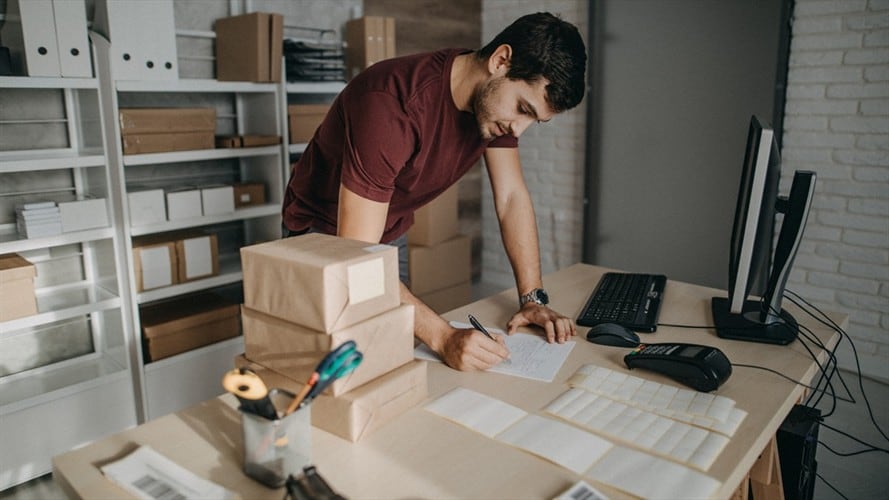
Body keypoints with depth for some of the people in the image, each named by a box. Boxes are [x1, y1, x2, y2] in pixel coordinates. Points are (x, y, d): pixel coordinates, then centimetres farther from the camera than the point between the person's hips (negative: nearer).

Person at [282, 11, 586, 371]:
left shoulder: (497, 99, -13)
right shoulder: (392, 104, -37)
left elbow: (512, 198, -7)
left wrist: (533, 298, -16)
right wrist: (443, 337, -45)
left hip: (391, 235, 6)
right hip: (327, 237, -6)